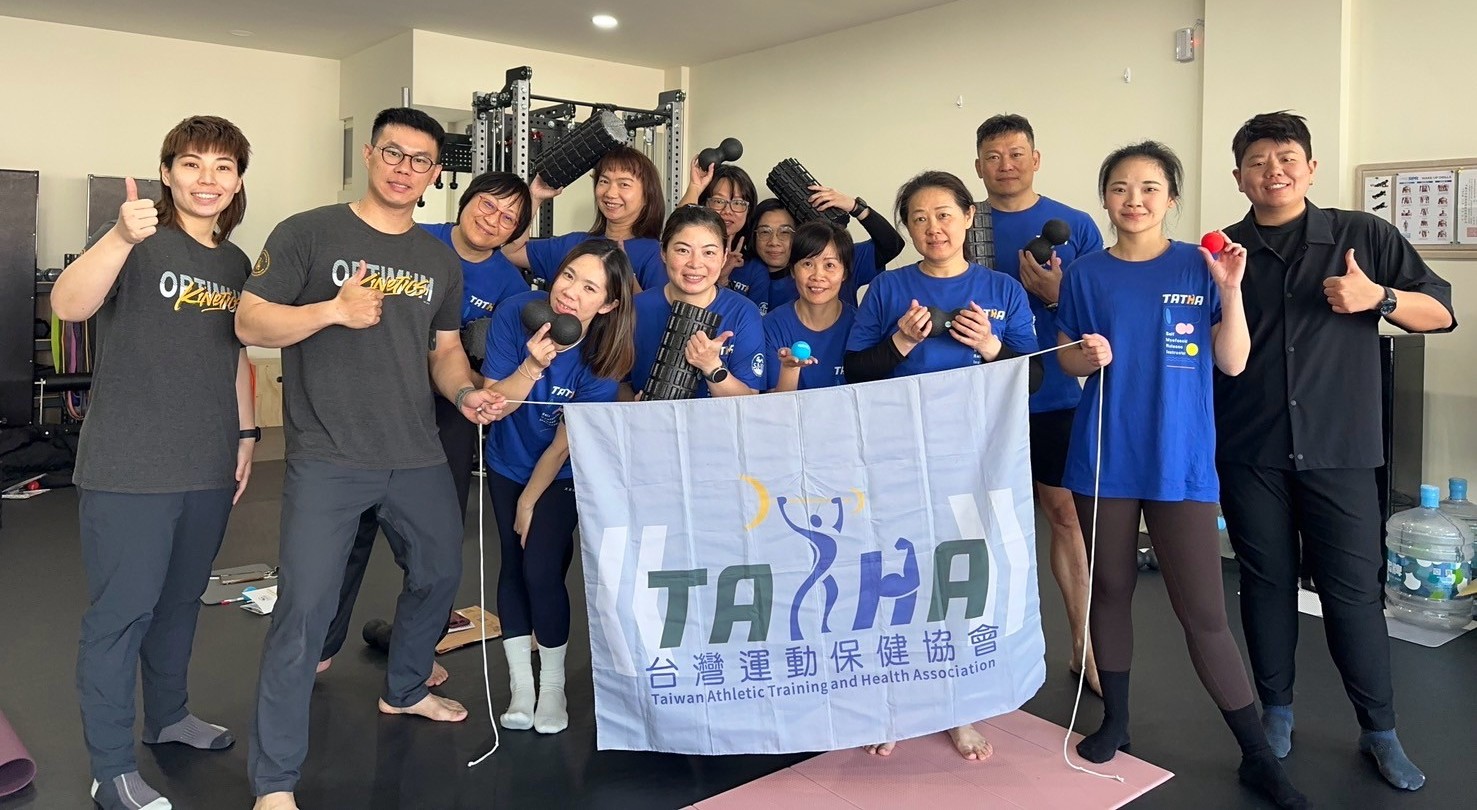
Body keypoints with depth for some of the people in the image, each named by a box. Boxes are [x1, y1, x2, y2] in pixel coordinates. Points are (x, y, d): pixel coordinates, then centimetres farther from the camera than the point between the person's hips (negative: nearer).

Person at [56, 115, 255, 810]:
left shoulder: (236, 263, 10)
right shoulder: (138, 242, -10)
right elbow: (67, 305, -29)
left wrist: (246, 434, 17)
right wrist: (121, 238, -44)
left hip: (209, 468, 6)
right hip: (129, 468, -6)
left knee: (180, 600, 19)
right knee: (121, 611, 0)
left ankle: (168, 716, 38)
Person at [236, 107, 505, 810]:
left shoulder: (440, 261, 11)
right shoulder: (308, 234, -5)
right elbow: (249, 323, -8)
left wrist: (466, 392, -4)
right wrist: (333, 309, -23)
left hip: (418, 459, 6)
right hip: (327, 461, -5)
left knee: (440, 575, 19)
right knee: (304, 609, -6)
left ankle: (403, 691, 47)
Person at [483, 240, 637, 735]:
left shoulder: (602, 359, -26)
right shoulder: (517, 314, -23)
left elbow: (565, 443, -17)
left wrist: (529, 500, -7)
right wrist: (531, 367, -38)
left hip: (561, 476, -2)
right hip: (506, 465, 2)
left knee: (542, 571, -9)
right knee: (514, 564, 7)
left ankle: (552, 684, 13)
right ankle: (521, 685, 20)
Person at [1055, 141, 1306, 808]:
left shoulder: (1199, 267, 0)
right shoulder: (1086, 273, 2)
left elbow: (1233, 363, -2)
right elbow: (1065, 358, 8)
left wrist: (1231, 289, -13)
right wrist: (1086, 356, -14)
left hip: (1181, 460, -2)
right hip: (1105, 457, 2)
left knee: (1203, 611, -2)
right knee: (1110, 589, 13)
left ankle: (1258, 755, 14)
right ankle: (1115, 719, 31)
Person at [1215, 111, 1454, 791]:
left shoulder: (1364, 237, 3)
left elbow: (1441, 313, 5)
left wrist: (1378, 296, -13)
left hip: (1338, 451, -1)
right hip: (1248, 455, 1)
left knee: (1352, 593, 3)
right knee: (1266, 584, 11)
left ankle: (1381, 732, 20)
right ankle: (1276, 711, 27)